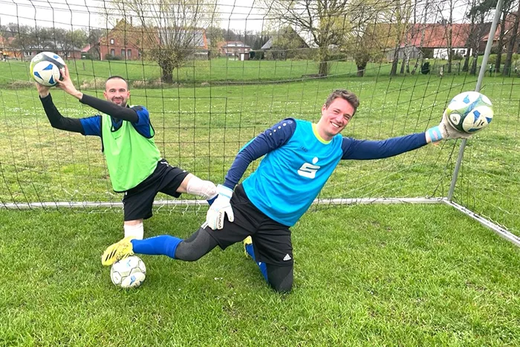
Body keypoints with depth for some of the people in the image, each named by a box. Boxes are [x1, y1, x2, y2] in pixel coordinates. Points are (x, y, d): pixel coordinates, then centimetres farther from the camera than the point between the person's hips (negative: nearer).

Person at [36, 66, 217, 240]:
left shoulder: (140, 113, -11)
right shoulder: (100, 122, 4)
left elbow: (120, 112, -35)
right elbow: (59, 122, 0)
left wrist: (77, 93, -37)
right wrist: (44, 94, -16)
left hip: (157, 171, -4)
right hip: (132, 186, 4)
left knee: (208, 189, -20)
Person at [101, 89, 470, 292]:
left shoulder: (341, 147, 5)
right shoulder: (293, 129, -10)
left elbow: (383, 148, 2)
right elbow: (248, 153, -10)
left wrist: (437, 133, -4)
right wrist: (224, 194, -19)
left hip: (278, 225, 5)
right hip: (246, 206, -5)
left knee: (284, 287, 9)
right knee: (189, 252, -13)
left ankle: (254, 248, 37)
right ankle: (130, 245, 14)